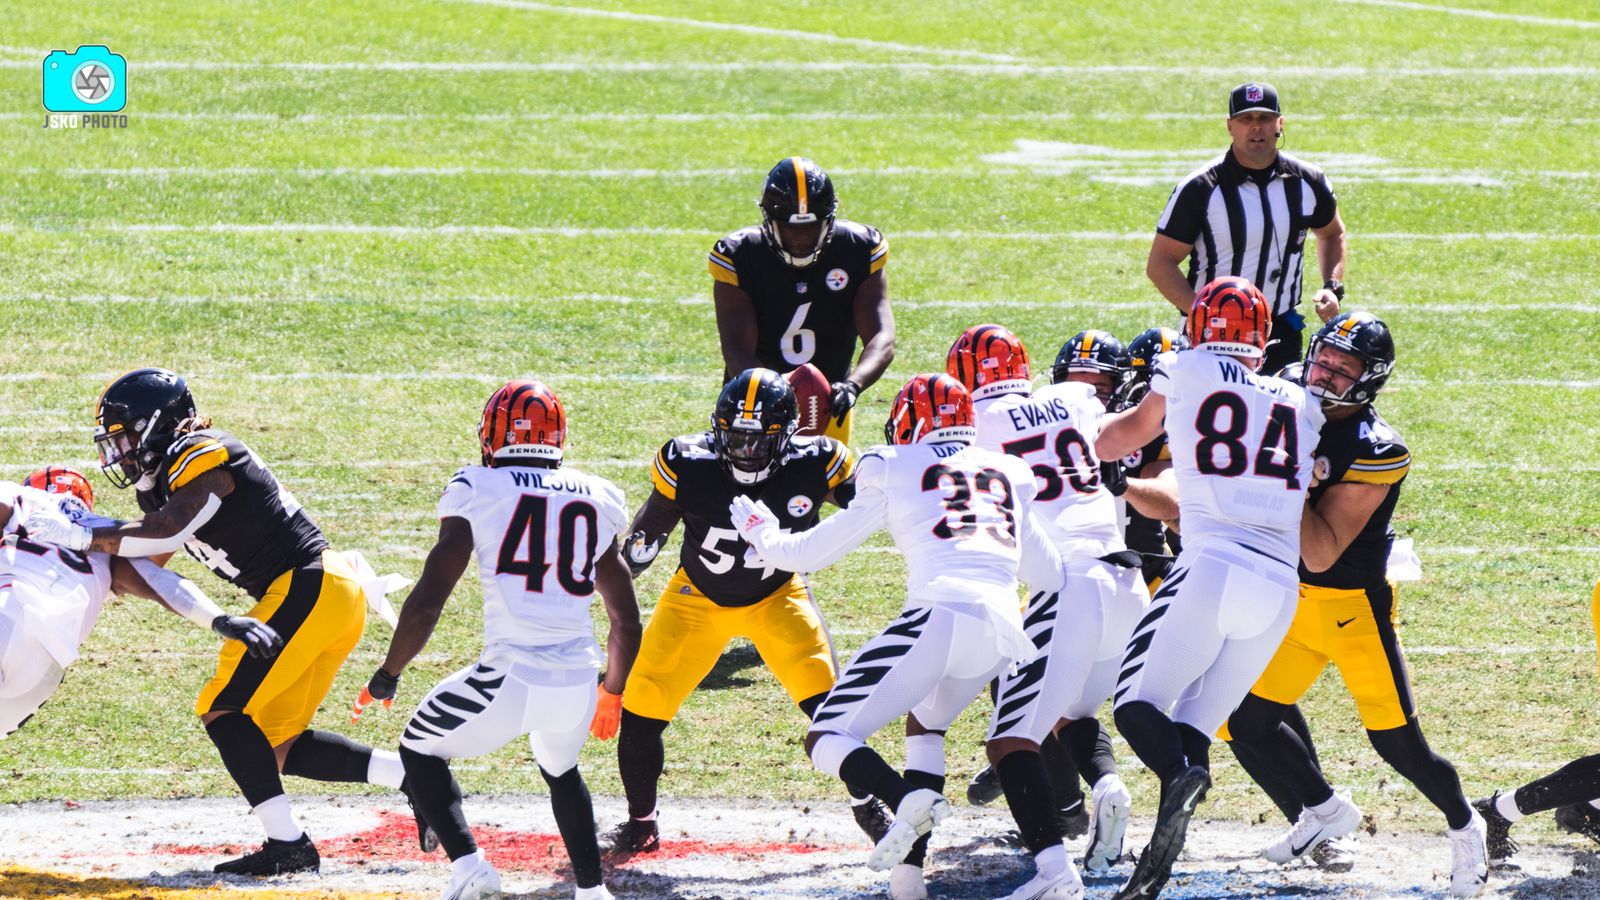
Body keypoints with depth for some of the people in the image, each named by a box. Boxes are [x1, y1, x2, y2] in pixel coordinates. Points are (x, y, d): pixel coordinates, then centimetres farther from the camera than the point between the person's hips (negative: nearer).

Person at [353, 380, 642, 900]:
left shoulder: (477, 492, 0)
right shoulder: (594, 500, 12)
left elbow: (426, 604, -4)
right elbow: (626, 623, 18)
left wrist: (387, 676, 10)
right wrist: (613, 695, 34)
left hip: (510, 677, -4)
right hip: (578, 680, 5)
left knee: (420, 751, 20)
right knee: (560, 772, 35)